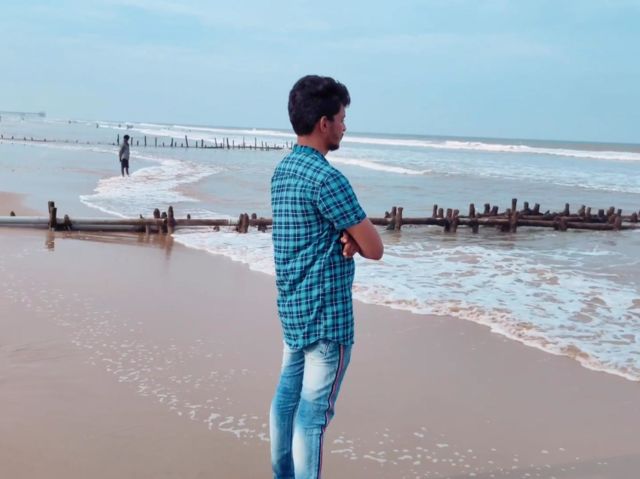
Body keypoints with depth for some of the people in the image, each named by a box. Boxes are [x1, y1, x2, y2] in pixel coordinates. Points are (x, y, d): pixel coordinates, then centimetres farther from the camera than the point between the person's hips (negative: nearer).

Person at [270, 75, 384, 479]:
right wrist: (355, 238, 5)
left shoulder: (283, 171, 9)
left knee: (286, 399, 16)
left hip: (292, 308, 9)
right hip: (327, 315, -9)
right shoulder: (327, 178, -19)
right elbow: (375, 248, -16)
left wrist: (345, 236, -6)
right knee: (314, 413, -1)